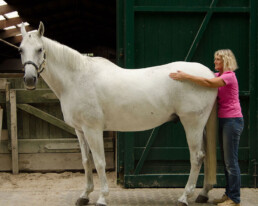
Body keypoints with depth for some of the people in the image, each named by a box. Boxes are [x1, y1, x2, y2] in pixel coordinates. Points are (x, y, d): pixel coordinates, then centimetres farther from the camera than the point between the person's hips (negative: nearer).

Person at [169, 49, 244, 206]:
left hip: (232, 121, -9)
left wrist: (186, 77, -29)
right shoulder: (219, 76, 14)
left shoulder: (229, 76, -15)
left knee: (231, 161, -6)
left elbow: (209, 83, -28)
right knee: (226, 161, 13)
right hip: (223, 120, 9)